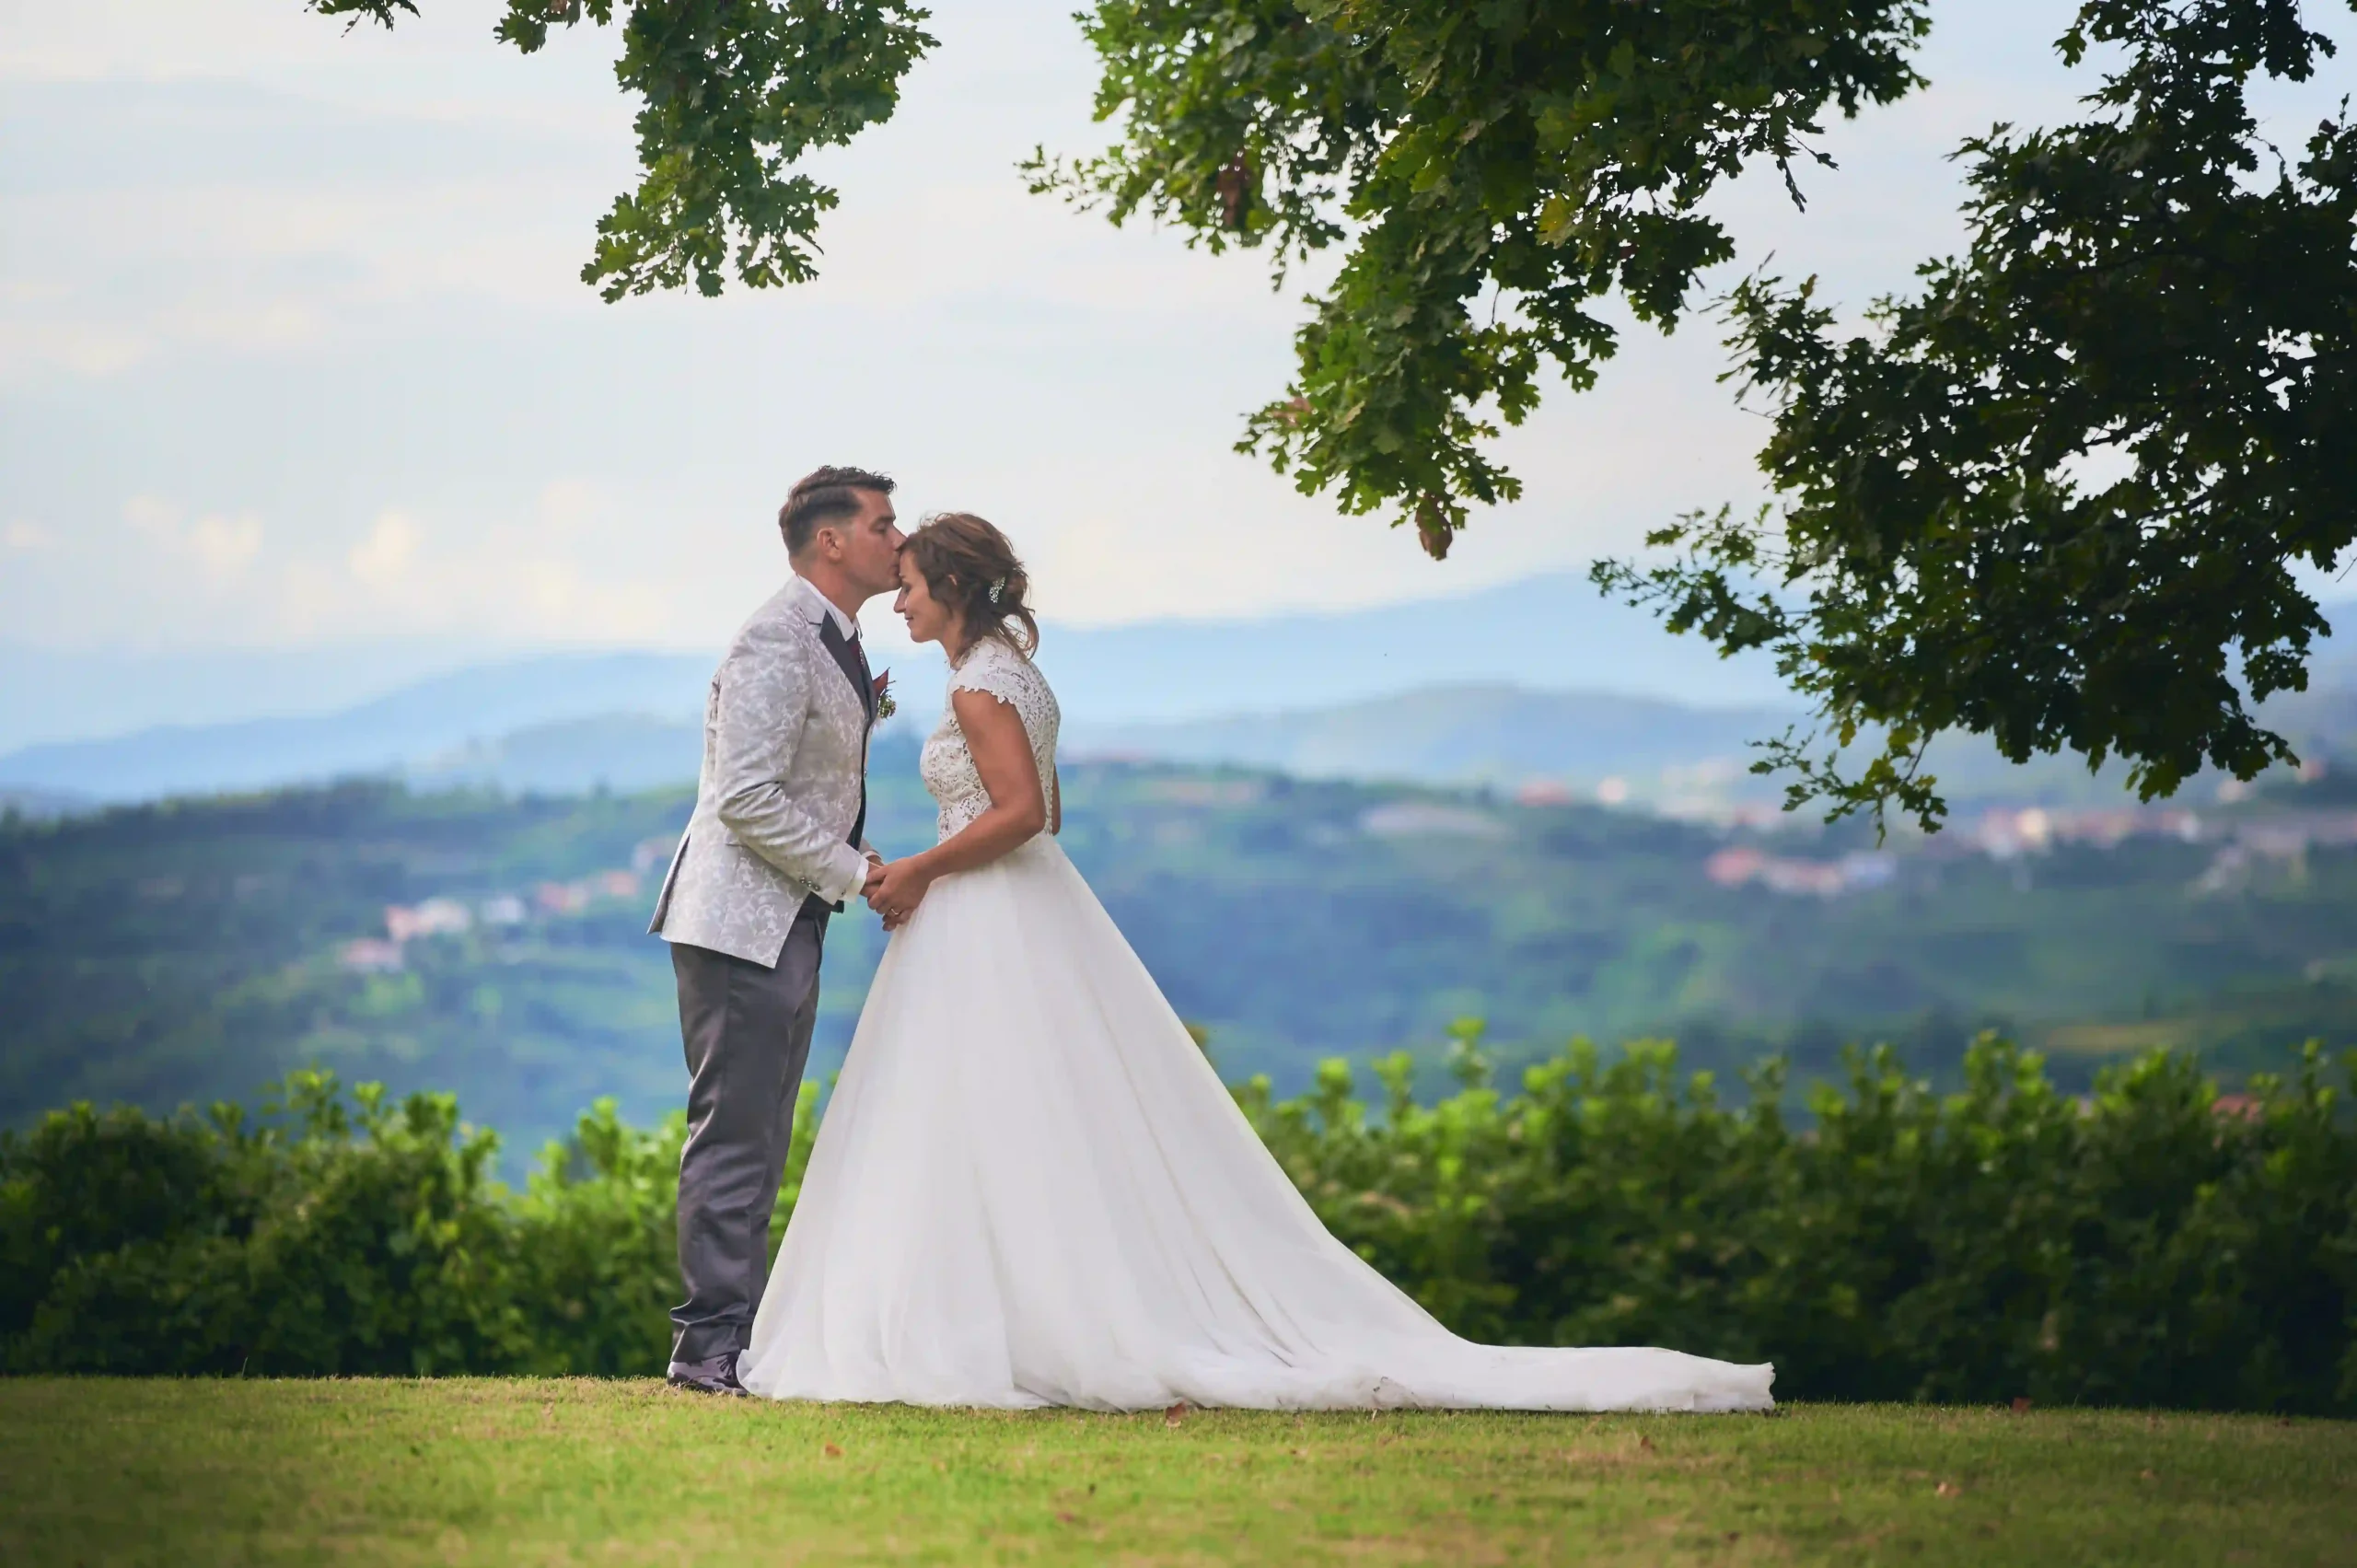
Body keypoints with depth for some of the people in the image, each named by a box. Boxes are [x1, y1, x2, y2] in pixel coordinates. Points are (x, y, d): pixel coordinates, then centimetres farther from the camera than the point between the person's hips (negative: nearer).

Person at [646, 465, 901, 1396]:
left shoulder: (837, 643, 15)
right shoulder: (777, 644, -17)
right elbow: (747, 798, -23)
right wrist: (851, 872, -16)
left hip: (788, 924, 10)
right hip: (742, 918, -10)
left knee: (758, 1138, 11)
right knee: (734, 1131, -9)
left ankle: (735, 1336, 15)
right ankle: (711, 1343, -6)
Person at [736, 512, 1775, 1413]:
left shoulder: (980, 684, -13)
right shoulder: (1015, 673, 17)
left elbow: (1019, 813, -23)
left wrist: (917, 873, -14)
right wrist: (920, 875, 22)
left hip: (990, 931, -10)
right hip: (1033, 919, 10)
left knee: (987, 1137, -8)